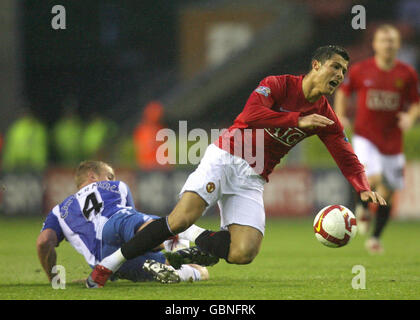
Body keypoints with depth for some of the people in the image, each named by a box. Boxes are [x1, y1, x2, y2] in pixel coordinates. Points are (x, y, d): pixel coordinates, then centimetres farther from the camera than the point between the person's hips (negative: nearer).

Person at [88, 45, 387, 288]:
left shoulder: (326, 118, 7)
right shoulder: (279, 85, -6)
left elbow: (348, 159, 7)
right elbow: (251, 115, -24)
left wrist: (365, 188, -12)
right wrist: (297, 120, -23)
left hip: (252, 179, 4)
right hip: (224, 157, -4)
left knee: (243, 253, -19)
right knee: (182, 218, -26)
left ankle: (203, 242, 12)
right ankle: (109, 263, -14)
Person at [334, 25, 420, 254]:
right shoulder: (360, 70, -4)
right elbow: (343, 91, 13)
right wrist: (340, 116, 0)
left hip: (392, 140, 2)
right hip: (365, 136, -2)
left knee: (387, 192, 7)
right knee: (372, 178, -25)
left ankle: (376, 237, 27)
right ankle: (362, 207, 9)